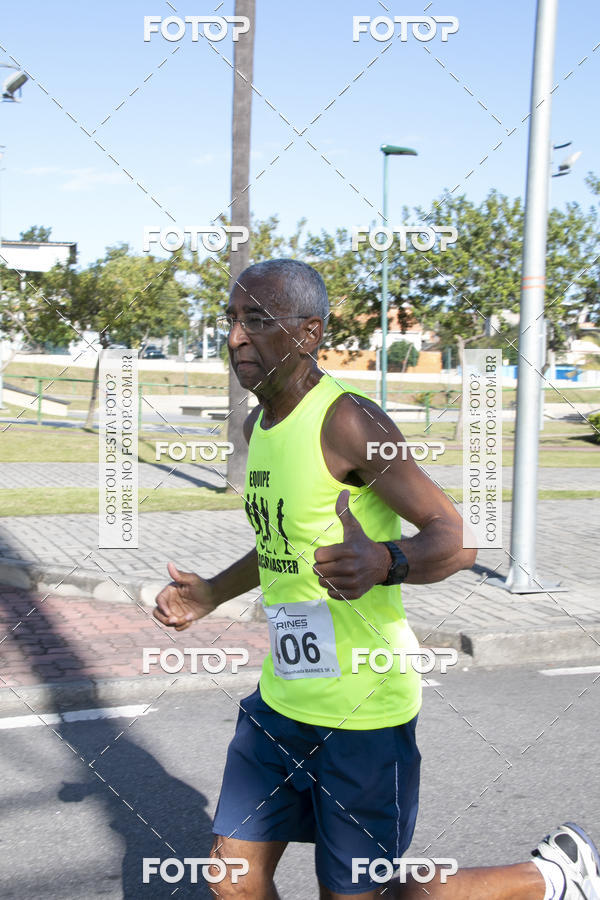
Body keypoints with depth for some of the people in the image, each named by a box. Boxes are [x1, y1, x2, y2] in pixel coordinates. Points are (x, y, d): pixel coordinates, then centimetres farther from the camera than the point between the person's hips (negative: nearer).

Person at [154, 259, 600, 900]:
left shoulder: (348, 423, -19)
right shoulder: (258, 426, 8)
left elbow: (456, 539, -22)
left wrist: (384, 563, -41)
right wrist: (212, 594, 14)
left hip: (360, 710, -8)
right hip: (282, 696, 8)